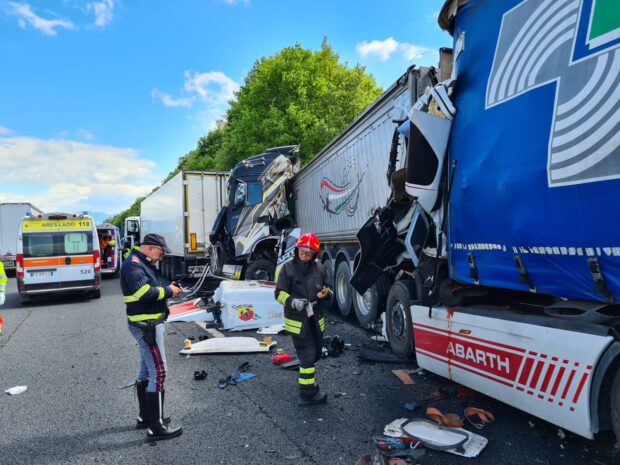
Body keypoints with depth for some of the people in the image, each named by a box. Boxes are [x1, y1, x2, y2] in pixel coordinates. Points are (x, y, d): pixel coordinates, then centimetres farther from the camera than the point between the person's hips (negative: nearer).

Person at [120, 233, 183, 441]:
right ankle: (156, 427, -1)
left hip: (149, 324, 11)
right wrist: (168, 291, -15)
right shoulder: (132, 265, -16)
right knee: (158, 373, -8)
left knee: (146, 371, 19)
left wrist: (168, 288, 2)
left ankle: (145, 417, 34)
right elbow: (144, 292, -27)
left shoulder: (143, 264, 16)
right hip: (147, 326, -11)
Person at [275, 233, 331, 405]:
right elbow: (279, 293, -8)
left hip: (316, 319, 6)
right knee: (307, 356, -5)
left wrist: (325, 292, -10)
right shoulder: (288, 268, -9)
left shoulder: (319, 268, 4)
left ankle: (307, 379, 46)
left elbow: (327, 289, 15)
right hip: (297, 321, -6)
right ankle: (307, 394, 9)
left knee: (316, 353, 20)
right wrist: (292, 302, -27)